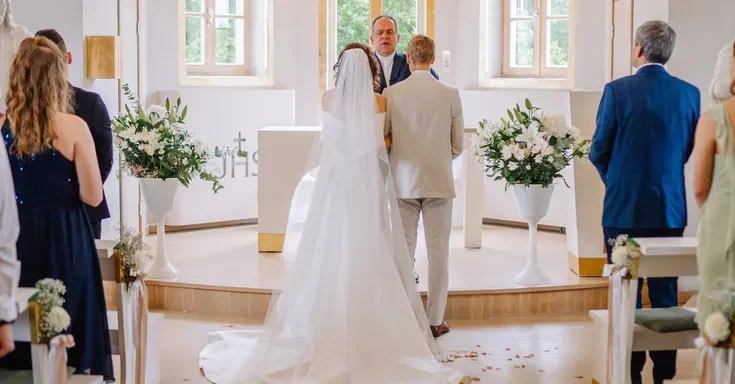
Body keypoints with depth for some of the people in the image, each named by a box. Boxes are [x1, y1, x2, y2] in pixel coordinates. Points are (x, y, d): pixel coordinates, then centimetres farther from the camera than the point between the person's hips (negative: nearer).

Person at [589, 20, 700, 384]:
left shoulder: (618, 90, -11)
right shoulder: (689, 93, 0)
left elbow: (599, 152, -5)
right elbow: (688, 149, 9)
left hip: (625, 208, -3)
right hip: (670, 208, 3)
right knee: (666, 295, 11)